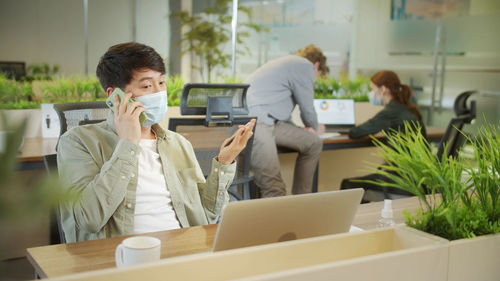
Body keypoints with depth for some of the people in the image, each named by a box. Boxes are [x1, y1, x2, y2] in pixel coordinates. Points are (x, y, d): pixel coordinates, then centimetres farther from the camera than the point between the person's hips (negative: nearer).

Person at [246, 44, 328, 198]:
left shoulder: (289, 63, 31)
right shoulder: (305, 66, 1)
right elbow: (307, 110, 5)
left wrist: (304, 131, 38)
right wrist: (314, 129, 26)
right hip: (252, 120, -10)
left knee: (314, 144, 12)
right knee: (275, 189, -17)